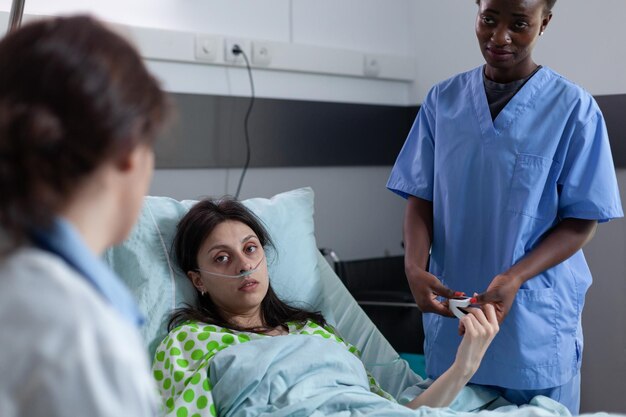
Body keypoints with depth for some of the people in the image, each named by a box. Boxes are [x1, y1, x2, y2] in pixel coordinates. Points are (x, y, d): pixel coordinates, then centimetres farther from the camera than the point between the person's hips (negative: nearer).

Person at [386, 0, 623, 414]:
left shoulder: (574, 108, -6)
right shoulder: (443, 100, 4)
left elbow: (582, 220, -6)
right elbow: (421, 196, 6)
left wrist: (515, 278, -20)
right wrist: (415, 267, -12)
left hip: (536, 325, -3)